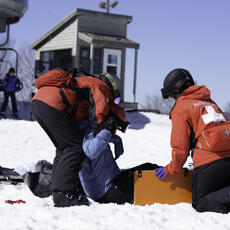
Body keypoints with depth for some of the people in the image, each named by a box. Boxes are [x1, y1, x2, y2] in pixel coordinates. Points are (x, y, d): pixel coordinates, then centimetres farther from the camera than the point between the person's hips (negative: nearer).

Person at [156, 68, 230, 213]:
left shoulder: (180, 108, 4)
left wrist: (172, 169, 14)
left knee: (200, 204, 7)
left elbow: (180, 145, -1)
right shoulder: (209, 102, 26)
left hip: (209, 162, -6)